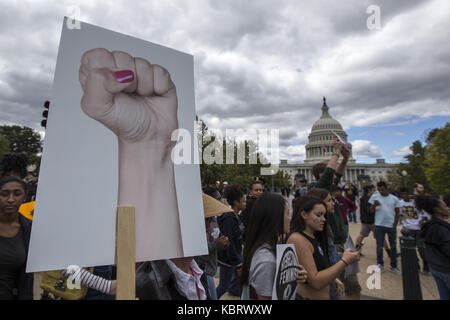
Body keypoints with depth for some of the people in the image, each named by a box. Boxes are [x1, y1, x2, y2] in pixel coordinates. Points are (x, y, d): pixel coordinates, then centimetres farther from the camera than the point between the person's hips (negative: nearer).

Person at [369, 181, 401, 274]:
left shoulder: (394, 198, 1)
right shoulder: (374, 197, -1)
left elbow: (397, 213, 6)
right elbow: (371, 211, 0)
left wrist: (395, 224, 1)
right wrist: (374, 205, -20)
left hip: (391, 226, 1)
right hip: (379, 225, -1)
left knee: (393, 246, 11)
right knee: (379, 246, 4)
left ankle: (393, 266, 25)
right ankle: (380, 265, 18)